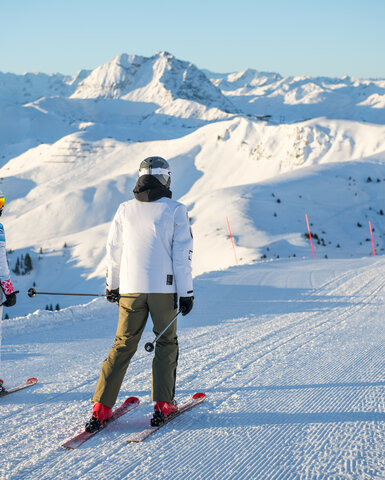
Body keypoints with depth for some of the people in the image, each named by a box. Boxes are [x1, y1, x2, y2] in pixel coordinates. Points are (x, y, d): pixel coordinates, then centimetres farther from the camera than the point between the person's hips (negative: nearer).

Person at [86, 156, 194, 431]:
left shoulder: (125, 210, 6)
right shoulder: (175, 210, -3)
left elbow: (113, 251, 10)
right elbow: (182, 255, -5)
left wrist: (112, 285, 22)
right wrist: (187, 292, 0)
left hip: (131, 289, 3)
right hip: (164, 288, -2)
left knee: (123, 345, 8)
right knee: (167, 343, 13)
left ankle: (101, 407, 1)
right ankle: (163, 404, 8)